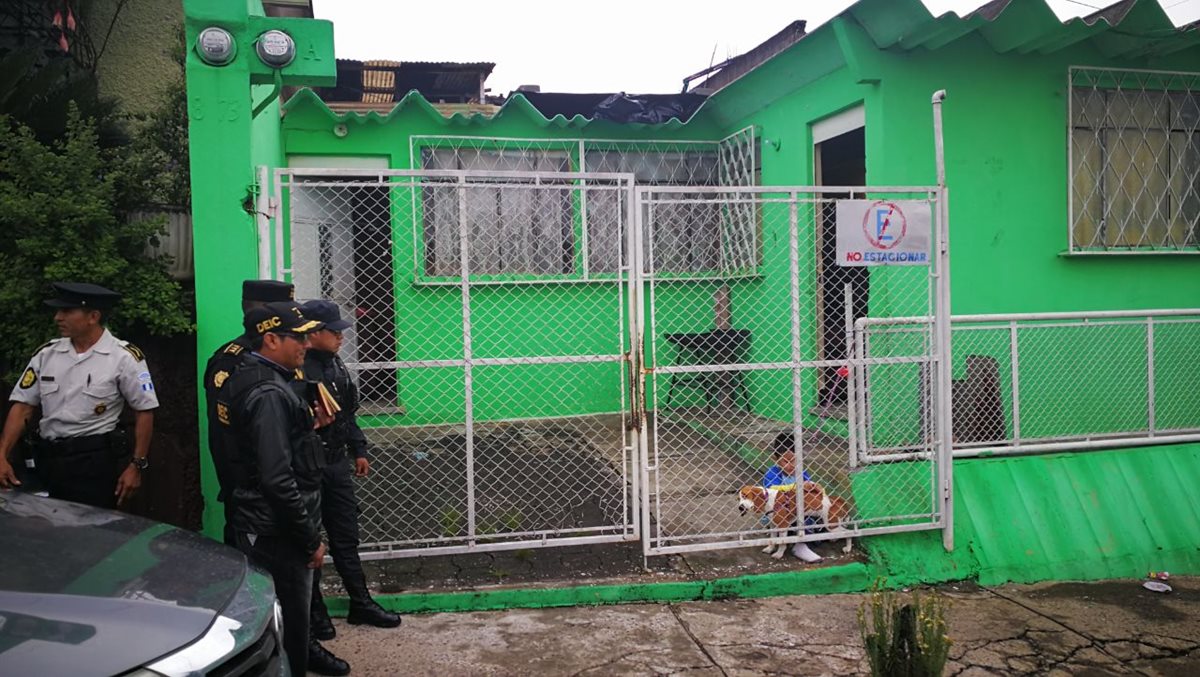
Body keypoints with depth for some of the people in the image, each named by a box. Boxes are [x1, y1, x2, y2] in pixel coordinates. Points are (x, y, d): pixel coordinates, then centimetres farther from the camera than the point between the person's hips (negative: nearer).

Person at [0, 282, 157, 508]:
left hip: (96, 461, -5)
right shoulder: (46, 354, 6)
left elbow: (144, 411, -5)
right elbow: (22, 407, 7)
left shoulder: (124, 357, -7)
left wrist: (137, 465, -9)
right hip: (49, 459, 5)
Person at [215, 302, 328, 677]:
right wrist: (311, 540, -18)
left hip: (253, 525, 10)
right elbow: (278, 481, -25)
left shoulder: (242, 378, 8)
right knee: (290, 628, 2)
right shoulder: (269, 393, -22)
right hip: (277, 533, -10)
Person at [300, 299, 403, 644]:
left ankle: (360, 604, 28)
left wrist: (358, 450, 18)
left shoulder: (335, 364, 8)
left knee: (346, 538, 16)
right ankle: (315, 613, 22)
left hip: (337, 463, 8)